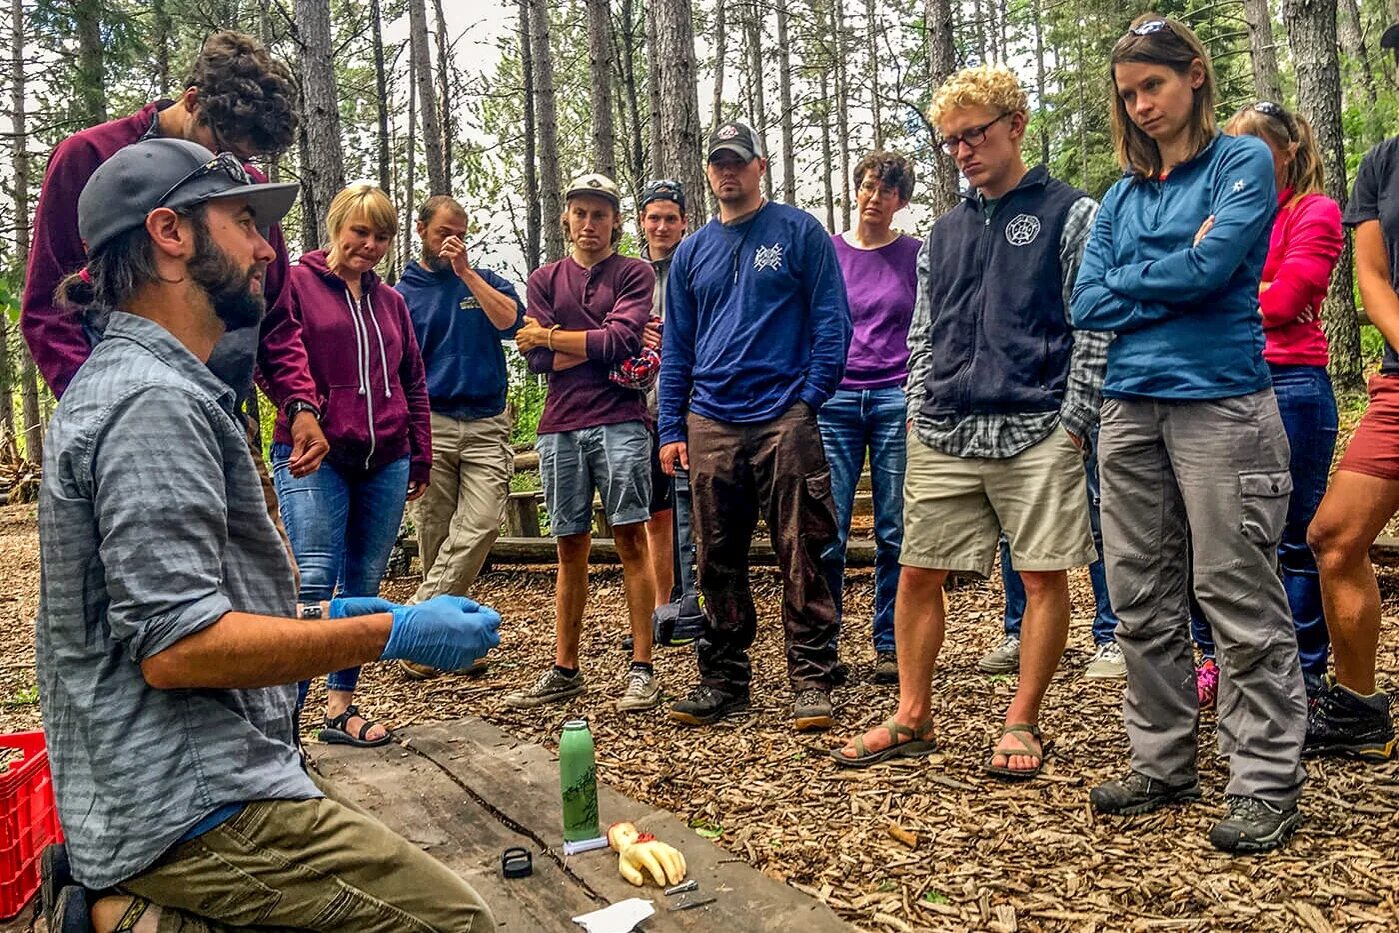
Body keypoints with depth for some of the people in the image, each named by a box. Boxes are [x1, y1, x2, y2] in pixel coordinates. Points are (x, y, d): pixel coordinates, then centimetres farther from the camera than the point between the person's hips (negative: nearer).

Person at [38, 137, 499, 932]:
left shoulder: (118, 381, 16)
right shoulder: (156, 399, -18)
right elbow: (176, 646, -24)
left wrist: (324, 619, 15)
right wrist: (392, 635, -18)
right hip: (190, 809, -10)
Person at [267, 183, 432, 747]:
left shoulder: (390, 302, 19)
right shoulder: (297, 283, 3)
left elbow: (414, 383, 21)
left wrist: (420, 457, 17)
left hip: (385, 463, 6)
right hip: (314, 458, -5)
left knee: (364, 586, 8)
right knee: (316, 582, -13)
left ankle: (341, 707, 18)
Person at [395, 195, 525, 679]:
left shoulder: (485, 280, 15)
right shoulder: (403, 293, 11)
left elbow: (512, 320, -7)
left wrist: (465, 271, -8)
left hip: (487, 425, 1)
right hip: (431, 424, 0)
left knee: (481, 524, -16)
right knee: (436, 536, 2)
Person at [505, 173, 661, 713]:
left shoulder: (635, 274, 6)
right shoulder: (545, 280, 16)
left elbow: (620, 340, -10)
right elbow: (537, 360, 4)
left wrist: (549, 334, -2)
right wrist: (599, 347, -5)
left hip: (619, 422, -3)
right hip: (560, 429, 3)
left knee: (631, 540, -4)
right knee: (570, 547, 8)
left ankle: (642, 670, 1)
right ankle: (564, 671, 16)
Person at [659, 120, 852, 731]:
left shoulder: (799, 232, 4)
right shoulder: (691, 252, 16)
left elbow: (831, 320, -1)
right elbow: (676, 345, 16)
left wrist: (811, 398, -10)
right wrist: (671, 429, 9)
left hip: (785, 420, -4)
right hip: (710, 423, 4)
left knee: (801, 557, -3)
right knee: (717, 561, 8)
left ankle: (811, 681, 7)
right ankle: (724, 678, 19)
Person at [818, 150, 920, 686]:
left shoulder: (915, 255, 9)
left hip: (897, 400, 0)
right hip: (834, 401, 1)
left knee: (895, 532, 1)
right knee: (827, 532, -3)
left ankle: (890, 646, 12)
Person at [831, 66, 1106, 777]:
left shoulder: (1070, 214, 2)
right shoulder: (945, 230, 17)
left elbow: (1094, 327, -3)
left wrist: (1073, 424, -9)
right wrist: (919, 413, 9)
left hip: (1034, 431, -4)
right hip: (944, 435, 5)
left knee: (1044, 577, 1)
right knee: (918, 573, 5)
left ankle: (1022, 722, 17)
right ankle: (911, 718, 19)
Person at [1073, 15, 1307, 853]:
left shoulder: (1242, 161, 2)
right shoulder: (1122, 196, 16)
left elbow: (1209, 268, -13)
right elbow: (1088, 307, 5)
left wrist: (1127, 280, 1)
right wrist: (1175, 277, -4)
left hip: (1220, 402, -6)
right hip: (1133, 407, 6)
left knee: (1240, 598, -2)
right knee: (1142, 601, 9)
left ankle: (1268, 785, 10)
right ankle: (1164, 765, 22)